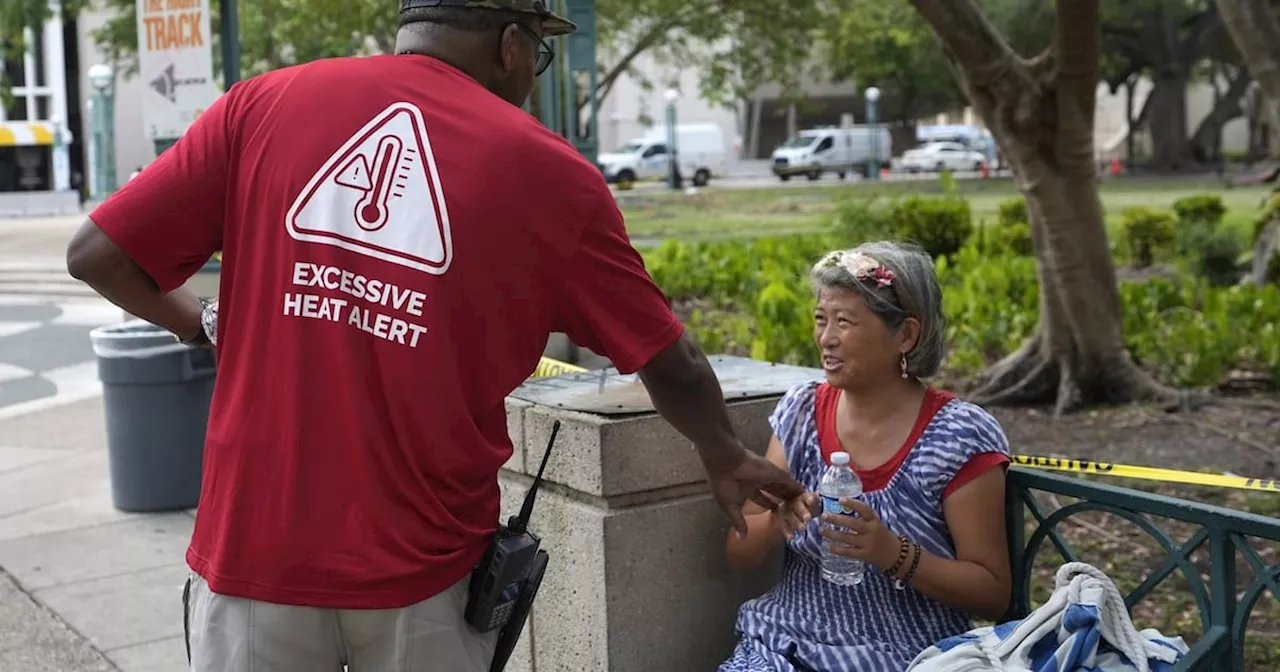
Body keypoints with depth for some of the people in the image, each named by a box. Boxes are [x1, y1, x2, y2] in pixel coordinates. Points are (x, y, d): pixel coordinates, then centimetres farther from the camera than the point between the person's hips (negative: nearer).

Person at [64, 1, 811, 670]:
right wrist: (727, 458, 23)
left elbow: (98, 255, -1)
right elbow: (669, 362, 5)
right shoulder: (547, 170, -3)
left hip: (256, 543, 1)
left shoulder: (264, 104, -2)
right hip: (423, 565, -1)